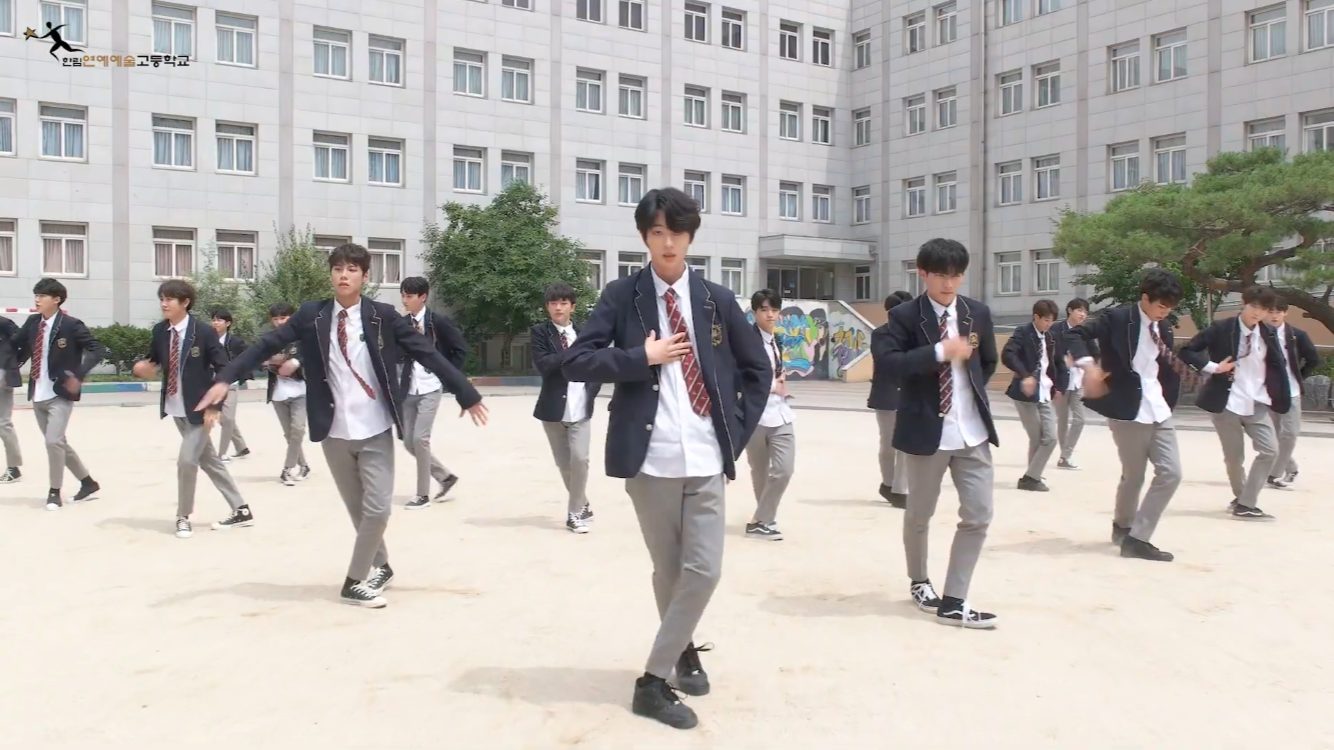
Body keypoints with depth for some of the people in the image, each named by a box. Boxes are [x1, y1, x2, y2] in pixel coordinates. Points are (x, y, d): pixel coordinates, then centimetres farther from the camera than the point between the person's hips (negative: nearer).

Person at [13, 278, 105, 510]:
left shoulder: (71, 325, -12)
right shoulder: (32, 322, 5)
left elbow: (98, 349, -15)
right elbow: (16, 346, 18)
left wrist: (79, 375, -25)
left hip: (60, 394, -7)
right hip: (38, 395, 7)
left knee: (54, 441, -14)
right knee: (58, 443, 13)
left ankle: (55, 492, 2)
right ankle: (88, 483, 26)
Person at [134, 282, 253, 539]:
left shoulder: (204, 332, -15)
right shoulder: (160, 331, 1)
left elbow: (223, 368, -14)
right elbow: (152, 361, 14)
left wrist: (215, 405, -20)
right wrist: (144, 368, -11)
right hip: (176, 408, 6)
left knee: (186, 461, -11)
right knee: (209, 460, 11)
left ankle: (183, 517, 9)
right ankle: (241, 510, 21)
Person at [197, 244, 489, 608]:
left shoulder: (383, 316, -5)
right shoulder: (311, 316, -1)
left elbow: (428, 354, -6)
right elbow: (266, 344, -1)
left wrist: (467, 394, -6)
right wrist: (225, 378, -12)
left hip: (375, 431, -1)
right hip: (334, 431, 1)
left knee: (377, 508, -6)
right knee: (357, 509, 13)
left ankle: (356, 579, 11)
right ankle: (380, 567, 33)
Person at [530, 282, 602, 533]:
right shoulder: (539, 332, -2)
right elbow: (543, 365, -16)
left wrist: (590, 391, -1)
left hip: (580, 408, 1)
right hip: (553, 408, 0)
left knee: (580, 459, -12)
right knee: (564, 463, 8)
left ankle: (575, 512, 3)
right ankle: (582, 506, 28)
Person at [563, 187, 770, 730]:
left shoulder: (717, 299, 8)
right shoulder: (621, 297, 2)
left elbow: (758, 369, 16)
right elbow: (576, 363, -6)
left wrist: (738, 431, 6)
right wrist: (642, 357, -12)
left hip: (705, 458, 2)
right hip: (649, 458, -2)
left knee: (704, 570, -4)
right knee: (668, 570, 10)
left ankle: (653, 679, 8)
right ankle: (683, 650, 35)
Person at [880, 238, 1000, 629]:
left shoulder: (978, 313, 8)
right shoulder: (904, 316, -6)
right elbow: (891, 363, -20)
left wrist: (971, 392, 13)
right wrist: (940, 352, -24)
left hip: (973, 431, 4)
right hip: (927, 429, -4)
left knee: (978, 515, -2)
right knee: (919, 514, 11)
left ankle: (954, 602, 6)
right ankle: (919, 582, 35)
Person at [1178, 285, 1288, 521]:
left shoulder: (1268, 335, 3)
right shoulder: (1222, 329, -8)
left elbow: (1278, 368, 12)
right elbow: (1187, 352, -7)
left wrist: (1282, 400, 5)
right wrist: (1212, 367, -17)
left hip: (1257, 404, 4)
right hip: (1226, 403, -4)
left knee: (1270, 450, -8)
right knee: (1234, 457, 3)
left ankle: (1246, 505, -3)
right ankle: (1241, 498, 28)